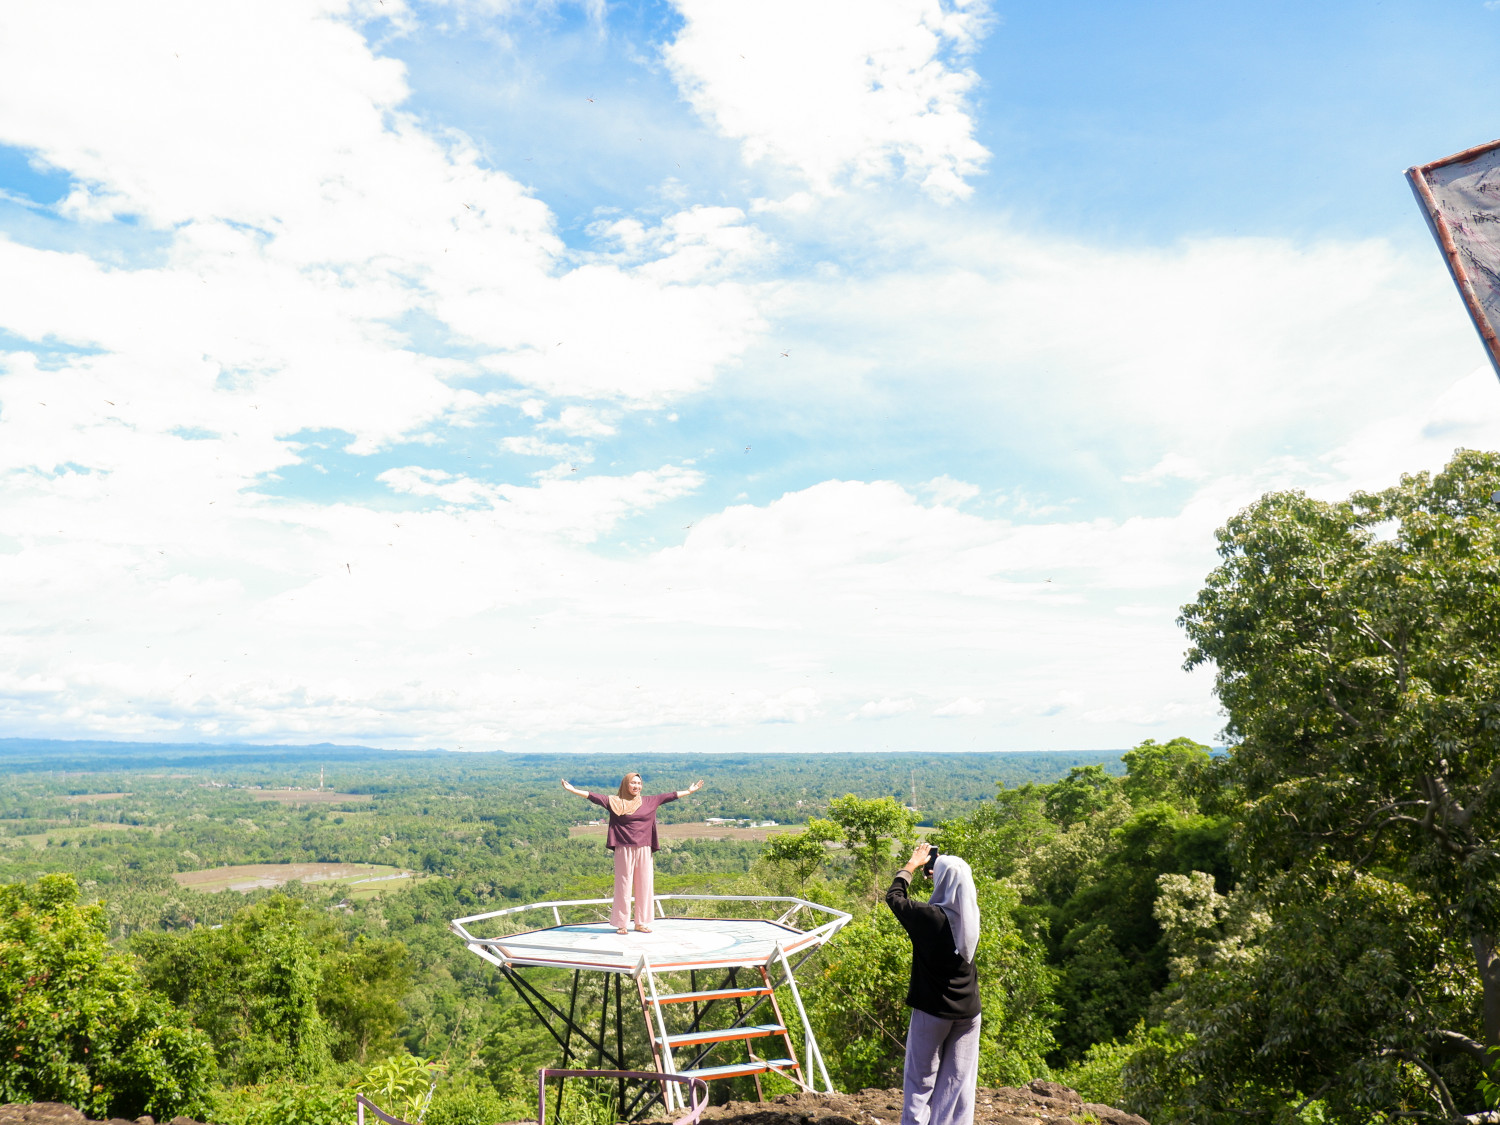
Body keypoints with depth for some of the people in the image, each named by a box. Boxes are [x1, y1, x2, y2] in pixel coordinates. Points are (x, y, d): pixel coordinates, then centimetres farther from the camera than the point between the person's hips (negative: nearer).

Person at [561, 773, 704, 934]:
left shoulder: (649, 802, 11)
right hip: (624, 850, -3)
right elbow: (595, 797, -6)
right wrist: (573, 790, -15)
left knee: (644, 886, 5)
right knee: (623, 886, -1)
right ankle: (621, 924, 7)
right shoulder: (614, 802, 2)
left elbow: (669, 796, 17)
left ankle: (641, 923, 15)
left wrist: (689, 791, 22)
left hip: (643, 850, 3)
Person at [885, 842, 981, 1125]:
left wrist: (913, 864, 9)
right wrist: (944, 870, 16)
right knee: (958, 1081, 12)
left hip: (932, 1010, -4)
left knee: (921, 1080, 7)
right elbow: (963, 893, 20)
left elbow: (894, 896, 0)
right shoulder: (971, 915, -5)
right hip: (968, 1010, 4)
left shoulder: (927, 916, -18)